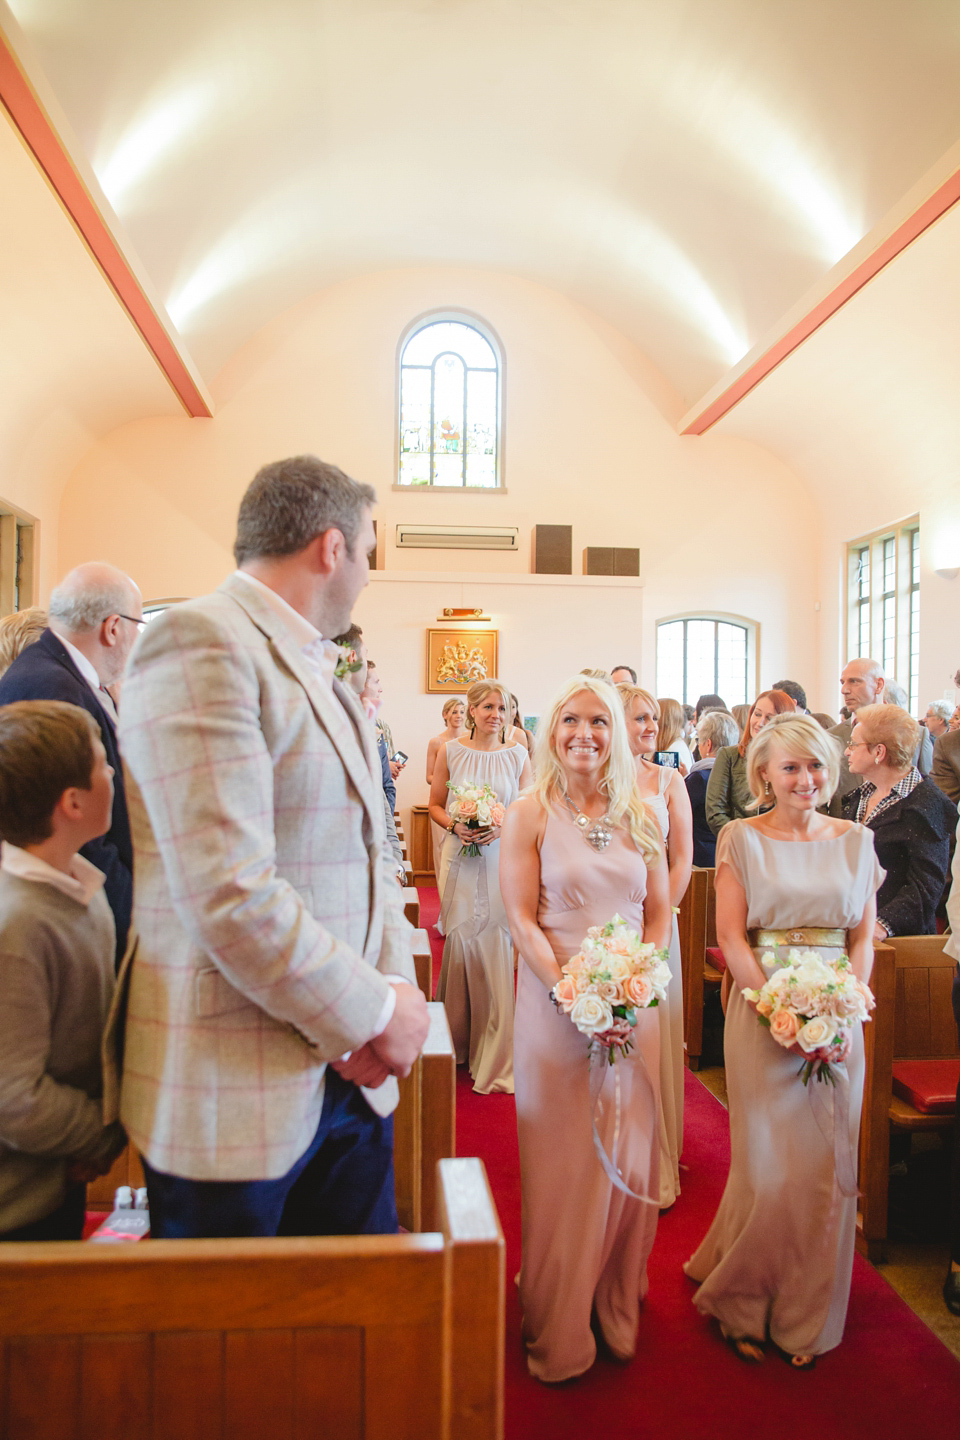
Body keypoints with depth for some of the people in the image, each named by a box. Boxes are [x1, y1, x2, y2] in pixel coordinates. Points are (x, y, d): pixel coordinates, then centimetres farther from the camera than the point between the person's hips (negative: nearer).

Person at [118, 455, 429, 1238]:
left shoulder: (324, 670, 12)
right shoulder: (200, 640, -17)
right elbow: (229, 894, -26)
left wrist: (399, 985, -3)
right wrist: (374, 1013, -14)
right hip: (234, 1099, -8)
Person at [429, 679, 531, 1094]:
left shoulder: (517, 755, 4)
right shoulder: (450, 751, 4)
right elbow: (435, 806, 9)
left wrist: (503, 826, -10)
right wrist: (455, 825, -10)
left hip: (502, 860, 0)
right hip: (461, 860, 0)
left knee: (496, 948, 1)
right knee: (460, 942, 1)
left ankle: (495, 1055, 14)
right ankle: (458, 1041, 21)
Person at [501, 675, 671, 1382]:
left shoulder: (641, 817, 5)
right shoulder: (529, 815, -4)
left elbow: (660, 913, 7)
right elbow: (521, 918, -8)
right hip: (556, 1000, -3)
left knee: (629, 1157, 12)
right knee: (563, 1161, 7)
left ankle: (618, 1308, 34)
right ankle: (560, 1329, 26)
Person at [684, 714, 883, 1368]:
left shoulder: (854, 839, 7)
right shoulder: (742, 837, -2)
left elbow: (864, 937, 5)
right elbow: (731, 934, -6)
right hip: (761, 1010, -3)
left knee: (826, 1167, 9)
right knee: (770, 1167, 2)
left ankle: (806, 1316, 31)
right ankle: (743, 1305, 27)